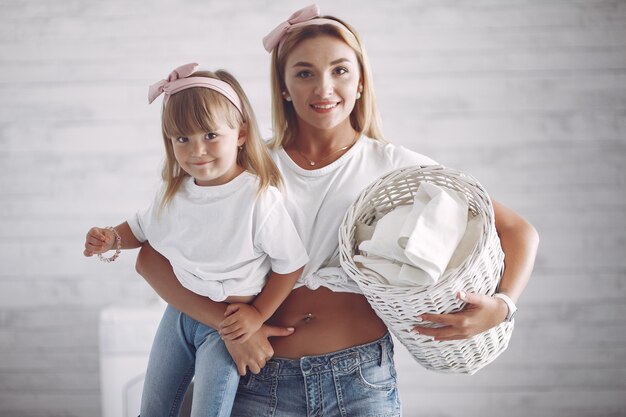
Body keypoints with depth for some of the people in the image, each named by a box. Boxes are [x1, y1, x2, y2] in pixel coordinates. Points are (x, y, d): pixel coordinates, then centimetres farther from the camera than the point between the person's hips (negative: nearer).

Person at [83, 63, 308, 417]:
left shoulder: (259, 197, -25)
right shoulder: (174, 192, -5)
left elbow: (291, 263, -16)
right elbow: (144, 227, 14)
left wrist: (258, 314, -14)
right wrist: (113, 239, -5)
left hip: (226, 323, -6)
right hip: (179, 311, 6)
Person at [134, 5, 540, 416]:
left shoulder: (393, 166, 1)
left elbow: (519, 231, 3)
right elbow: (151, 258, -1)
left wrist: (501, 306, -16)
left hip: (362, 381, 0)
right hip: (263, 379, 1)